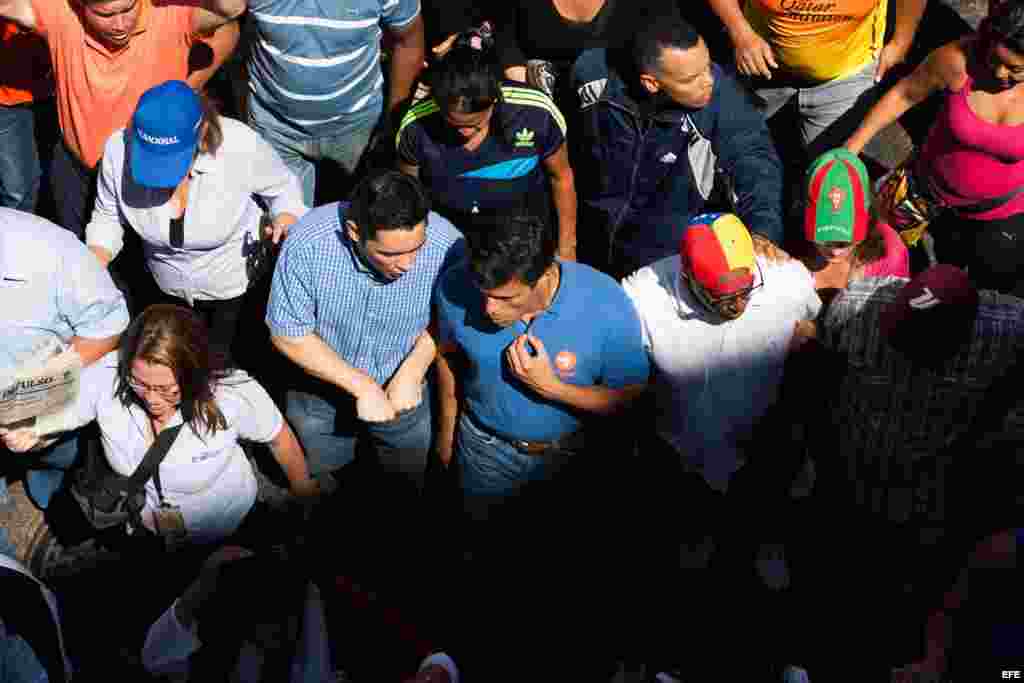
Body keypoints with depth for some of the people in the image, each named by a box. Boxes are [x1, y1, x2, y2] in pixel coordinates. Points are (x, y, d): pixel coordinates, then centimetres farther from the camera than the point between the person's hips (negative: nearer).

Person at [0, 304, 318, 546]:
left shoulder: (233, 394, -30)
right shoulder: (107, 377, -25)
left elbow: (280, 437, -11)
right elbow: (61, 418, -7)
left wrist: (304, 492, 4)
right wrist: (30, 435, -30)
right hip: (140, 531, 3)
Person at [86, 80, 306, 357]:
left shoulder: (240, 146, -33)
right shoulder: (119, 148, -25)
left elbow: (282, 187, -10)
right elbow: (108, 216, -6)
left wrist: (286, 216, -30)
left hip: (237, 284, -3)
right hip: (168, 288, 3)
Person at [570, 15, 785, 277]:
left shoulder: (719, 91, -28)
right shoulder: (595, 72, -20)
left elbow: (753, 158, -30)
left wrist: (763, 232, -42)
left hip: (671, 234, -1)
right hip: (589, 219, 2)